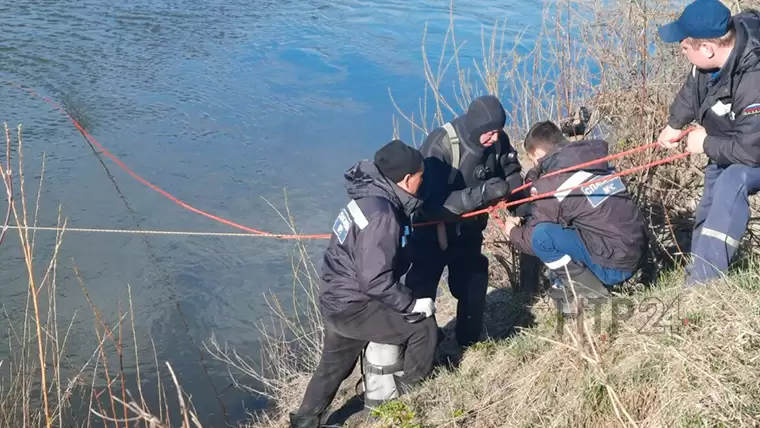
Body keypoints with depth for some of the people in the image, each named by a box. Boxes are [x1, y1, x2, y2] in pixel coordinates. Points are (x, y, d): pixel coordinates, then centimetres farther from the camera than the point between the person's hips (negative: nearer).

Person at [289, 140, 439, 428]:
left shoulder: (374, 196, 3)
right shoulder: (382, 215, -28)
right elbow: (376, 280, -29)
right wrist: (411, 305, -17)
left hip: (339, 298, 10)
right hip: (352, 306, -10)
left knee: (334, 365, 26)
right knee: (423, 326, -2)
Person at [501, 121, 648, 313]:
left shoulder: (551, 185, -12)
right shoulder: (595, 160, 10)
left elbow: (533, 240, -3)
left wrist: (513, 232, 19)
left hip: (615, 264, -9)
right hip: (636, 250, 9)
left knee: (542, 235, -17)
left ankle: (592, 296, -5)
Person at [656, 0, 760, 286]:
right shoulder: (721, 38, -20)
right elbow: (693, 87, 2)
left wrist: (705, 144, -23)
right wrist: (674, 124, 5)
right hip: (727, 145, 9)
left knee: (730, 185, -34)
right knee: (710, 207, 18)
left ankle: (702, 283, -34)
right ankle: (697, 273, 36)